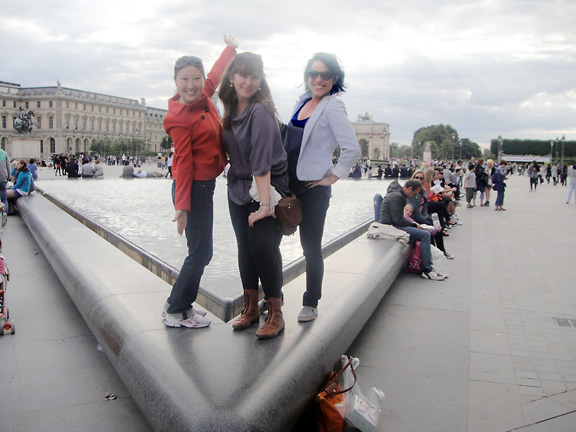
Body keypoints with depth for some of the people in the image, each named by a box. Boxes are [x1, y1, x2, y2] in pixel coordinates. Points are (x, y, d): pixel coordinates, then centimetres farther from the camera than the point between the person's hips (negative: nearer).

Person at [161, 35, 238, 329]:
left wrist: (230, 49, 40)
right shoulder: (178, 118, -17)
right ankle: (175, 311, 13)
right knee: (200, 253, -2)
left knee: (201, 252, 15)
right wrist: (181, 206, -21)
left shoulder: (204, 97, 5)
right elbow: (183, 162, -20)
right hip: (193, 188, -9)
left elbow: (216, 73, 25)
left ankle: (182, 305, 28)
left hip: (205, 185, 9)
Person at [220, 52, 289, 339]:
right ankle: (251, 307, 21)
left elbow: (261, 161, -27)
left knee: (263, 245, -13)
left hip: (268, 187, -7)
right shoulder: (231, 109, 5)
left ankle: (275, 313, 0)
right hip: (239, 187, 7)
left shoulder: (260, 112, -19)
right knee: (245, 246, 9)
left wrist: (264, 203, -30)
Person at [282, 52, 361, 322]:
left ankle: (310, 304, 22)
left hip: (313, 188, -7)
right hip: (287, 184, 7)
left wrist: (332, 177, -13)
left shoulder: (333, 108, -11)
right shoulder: (302, 102, 10)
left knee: (311, 247, 5)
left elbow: (352, 149, -20)